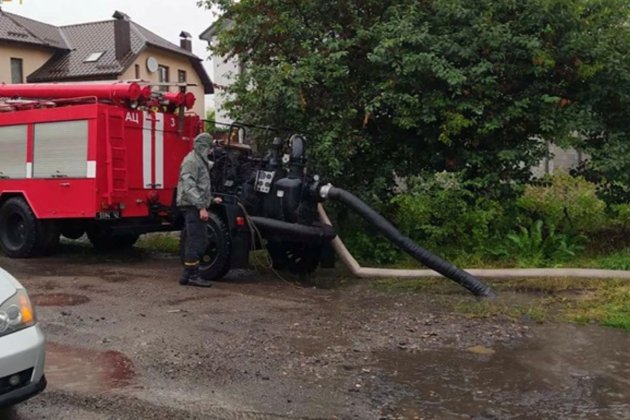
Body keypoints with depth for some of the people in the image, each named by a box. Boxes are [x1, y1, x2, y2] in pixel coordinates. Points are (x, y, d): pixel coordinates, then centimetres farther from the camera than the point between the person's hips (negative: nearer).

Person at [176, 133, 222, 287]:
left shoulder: (200, 161, 21)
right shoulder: (191, 161, -11)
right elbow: (189, 187, -20)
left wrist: (211, 199, 26)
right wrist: (201, 207, -25)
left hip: (196, 207, 10)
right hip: (193, 207, -10)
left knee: (200, 242, 12)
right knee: (196, 241, -7)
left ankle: (187, 274, 18)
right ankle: (192, 275, 0)